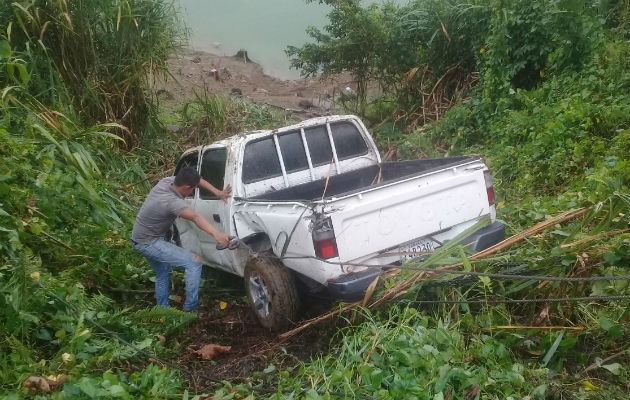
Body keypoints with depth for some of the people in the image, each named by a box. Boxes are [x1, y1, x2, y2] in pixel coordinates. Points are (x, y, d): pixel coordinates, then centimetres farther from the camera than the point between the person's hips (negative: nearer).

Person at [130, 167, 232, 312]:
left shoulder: (167, 181, -7)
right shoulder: (172, 202, -32)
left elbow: (196, 179, 5)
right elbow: (196, 218, -49)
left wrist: (217, 192, -5)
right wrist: (216, 233, -63)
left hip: (140, 239, 10)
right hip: (148, 243, -10)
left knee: (163, 274, 27)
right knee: (194, 262, -15)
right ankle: (190, 308, -9)